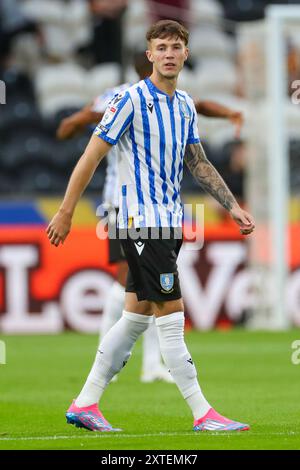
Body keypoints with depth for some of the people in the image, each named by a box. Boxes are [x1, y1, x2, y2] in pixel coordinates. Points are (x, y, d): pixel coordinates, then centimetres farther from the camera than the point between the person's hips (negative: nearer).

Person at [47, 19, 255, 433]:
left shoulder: (185, 104, 12)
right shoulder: (132, 100, -11)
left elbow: (199, 164, 20)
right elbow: (91, 157, -9)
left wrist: (233, 207, 13)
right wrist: (65, 212, -9)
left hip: (169, 223, 8)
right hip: (141, 223, -8)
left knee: (135, 317, 10)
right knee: (171, 316, -8)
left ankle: (85, 404, 17)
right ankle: (202, 414, -7)